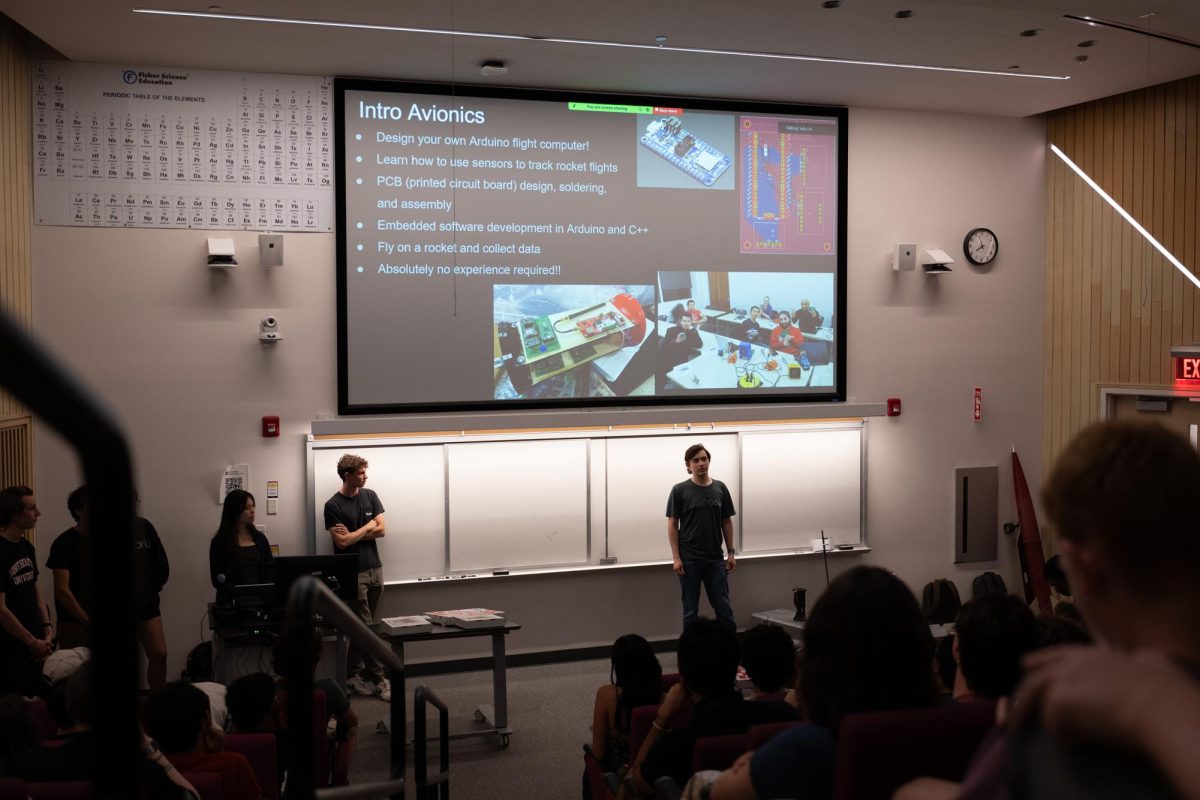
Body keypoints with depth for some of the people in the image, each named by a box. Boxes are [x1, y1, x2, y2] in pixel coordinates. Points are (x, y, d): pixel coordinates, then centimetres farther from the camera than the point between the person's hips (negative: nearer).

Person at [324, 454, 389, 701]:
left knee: (362, 626, 9)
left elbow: (382, 530, 1)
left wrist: (352, 534, -8)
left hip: (375, 569, 5)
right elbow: (342, 542, -14)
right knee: (366, 627, -4)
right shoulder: (333, 506, -8)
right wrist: (367, 527, -5)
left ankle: (355, 675, 17)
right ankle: (379, 679, -1)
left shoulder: (370, 496, 7)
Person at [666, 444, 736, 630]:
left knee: (723, 608, 5)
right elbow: (672, 525, -4)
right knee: (691, 610, 5)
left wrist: (731, 552, 5)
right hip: (689, 560, -2)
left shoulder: (720, 488, 5)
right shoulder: (679, 490, -4)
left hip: (715, 559, 3)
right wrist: (676, 558, -10)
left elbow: (726, 522, 10)